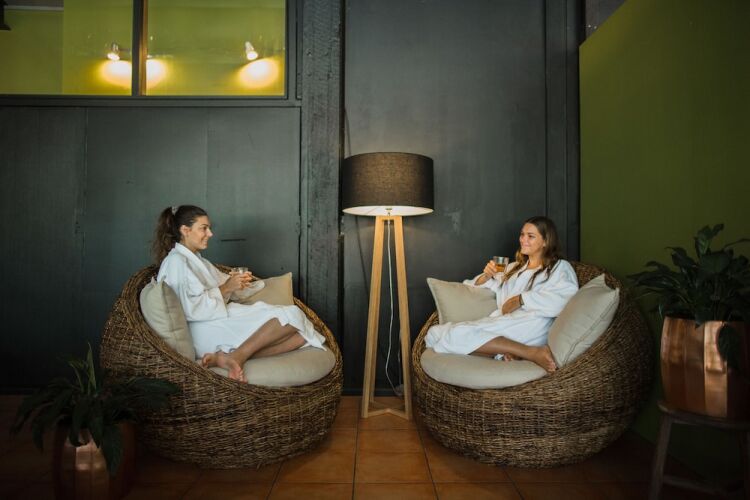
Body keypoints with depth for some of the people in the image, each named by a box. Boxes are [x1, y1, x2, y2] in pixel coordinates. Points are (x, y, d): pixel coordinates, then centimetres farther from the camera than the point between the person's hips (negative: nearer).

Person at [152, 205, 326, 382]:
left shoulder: (195, 259, 24)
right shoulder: (176, 262, -6)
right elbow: (193, 309, -17)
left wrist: (237, 283, 2)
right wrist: (225, 288, -11)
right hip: (208, 331, -10)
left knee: (301, 334, -11)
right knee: (291, 315, -20)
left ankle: (227, 357, -24)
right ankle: (237, 357, -23)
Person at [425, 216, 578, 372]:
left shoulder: (560, 267, 15)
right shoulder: (514, 267, 34)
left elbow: (567, 295, -9)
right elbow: (476, 286, 33)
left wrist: (521, 299, -10)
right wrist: (487, 276, 11)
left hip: (529, 325, -7)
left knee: (458, 335, -29)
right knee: (434, 334, -18)